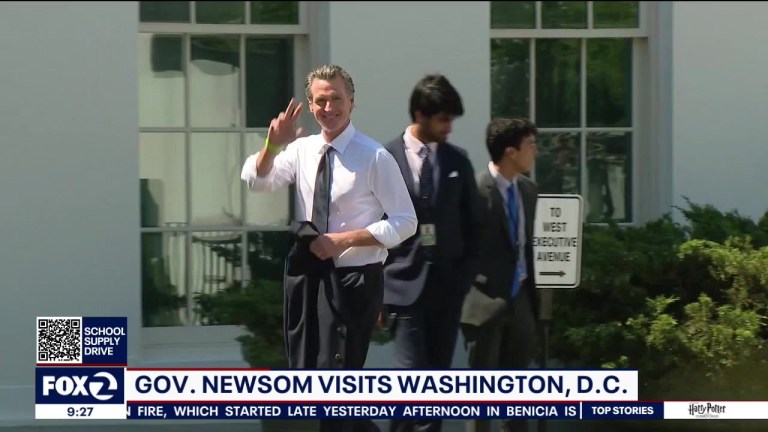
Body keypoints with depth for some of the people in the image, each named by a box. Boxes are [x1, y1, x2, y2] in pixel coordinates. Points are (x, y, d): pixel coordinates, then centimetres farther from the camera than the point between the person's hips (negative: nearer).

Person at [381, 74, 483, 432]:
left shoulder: (457, 160, 8)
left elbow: (472, 223, 12)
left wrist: (467, 275, 3)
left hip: (448, 282, 4)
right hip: (406, 282, -4)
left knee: (439, 373, 7)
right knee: (413, 372, -11)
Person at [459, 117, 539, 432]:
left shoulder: (528, 190, 9)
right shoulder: (476, 190, -14)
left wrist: (534, 290, 10)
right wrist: (465, 296, -12)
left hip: (520, 297, 7)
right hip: (485, 299, -7)